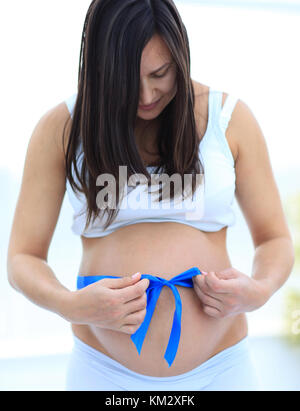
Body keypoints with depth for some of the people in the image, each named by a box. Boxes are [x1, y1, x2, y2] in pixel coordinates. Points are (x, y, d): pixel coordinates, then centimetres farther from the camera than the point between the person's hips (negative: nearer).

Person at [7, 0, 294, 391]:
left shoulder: (230, 118, -1)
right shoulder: (62, 127, -3)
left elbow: (275, 239, 6)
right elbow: (23, 258, -1)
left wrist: (258, 291, -15)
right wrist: (71, 306, -21)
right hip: (104, 370, 0)